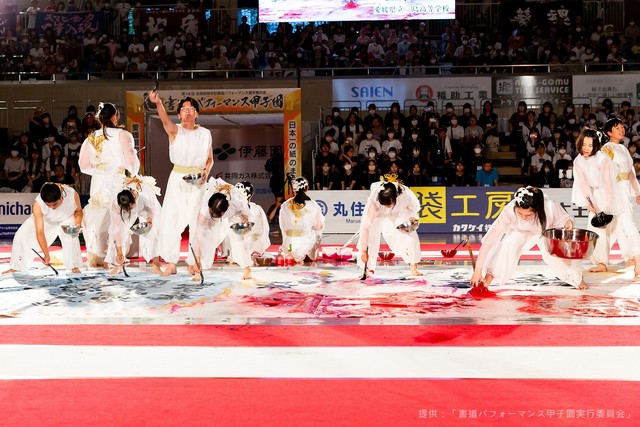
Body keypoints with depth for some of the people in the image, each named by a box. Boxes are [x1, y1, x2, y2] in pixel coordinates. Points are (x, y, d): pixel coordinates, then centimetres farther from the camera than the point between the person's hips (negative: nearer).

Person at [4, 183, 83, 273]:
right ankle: (15, 267, 10)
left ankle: (74, 267, -14)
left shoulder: (72, 194, -37)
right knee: (20, 235, -8)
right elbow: (40, 232, -36)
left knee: (71, 235, -30)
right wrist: (46, 254, -39)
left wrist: (78, 223, -33)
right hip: (44, 219, 1)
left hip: (66, 218, -1)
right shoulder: (38, 205, -39)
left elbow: (78, 210, -13)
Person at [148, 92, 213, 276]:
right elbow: (166, 120, -23)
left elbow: (210, 159, 14)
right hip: (177, 179, -1)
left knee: (196, 222, 1)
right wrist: (158, 103, -43)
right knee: (171, 220, -6)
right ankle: (171, 264, 0)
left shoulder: (205, 133, 7)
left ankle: (193, 263, 11)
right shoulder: (175, 130, 0)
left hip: (197, 182, 1)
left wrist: (206, 171, -7)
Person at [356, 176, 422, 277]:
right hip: (378, 215, -1)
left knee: (411, 236, -12)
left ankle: (414, 269, 4)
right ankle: (368, 269, -7)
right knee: (371, 237, -20)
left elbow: (415, 207, -11)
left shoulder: (406, 194, -38)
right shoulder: (374, 199, -42)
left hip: (398, 214, 1)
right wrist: (364, 250, -38)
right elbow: (365, 225, -39)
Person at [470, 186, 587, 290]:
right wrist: (477, 271, -35)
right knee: (509, 244, -29)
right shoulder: (509, 210, -39)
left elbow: (562, 218, -16)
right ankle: (491, 274, -10)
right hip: (520, 232, 0)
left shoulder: (551, 207, -39)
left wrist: (568, 222, -41)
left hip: (546, 231, 0)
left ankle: (577, 276, 4)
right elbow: (489, 240, -35)